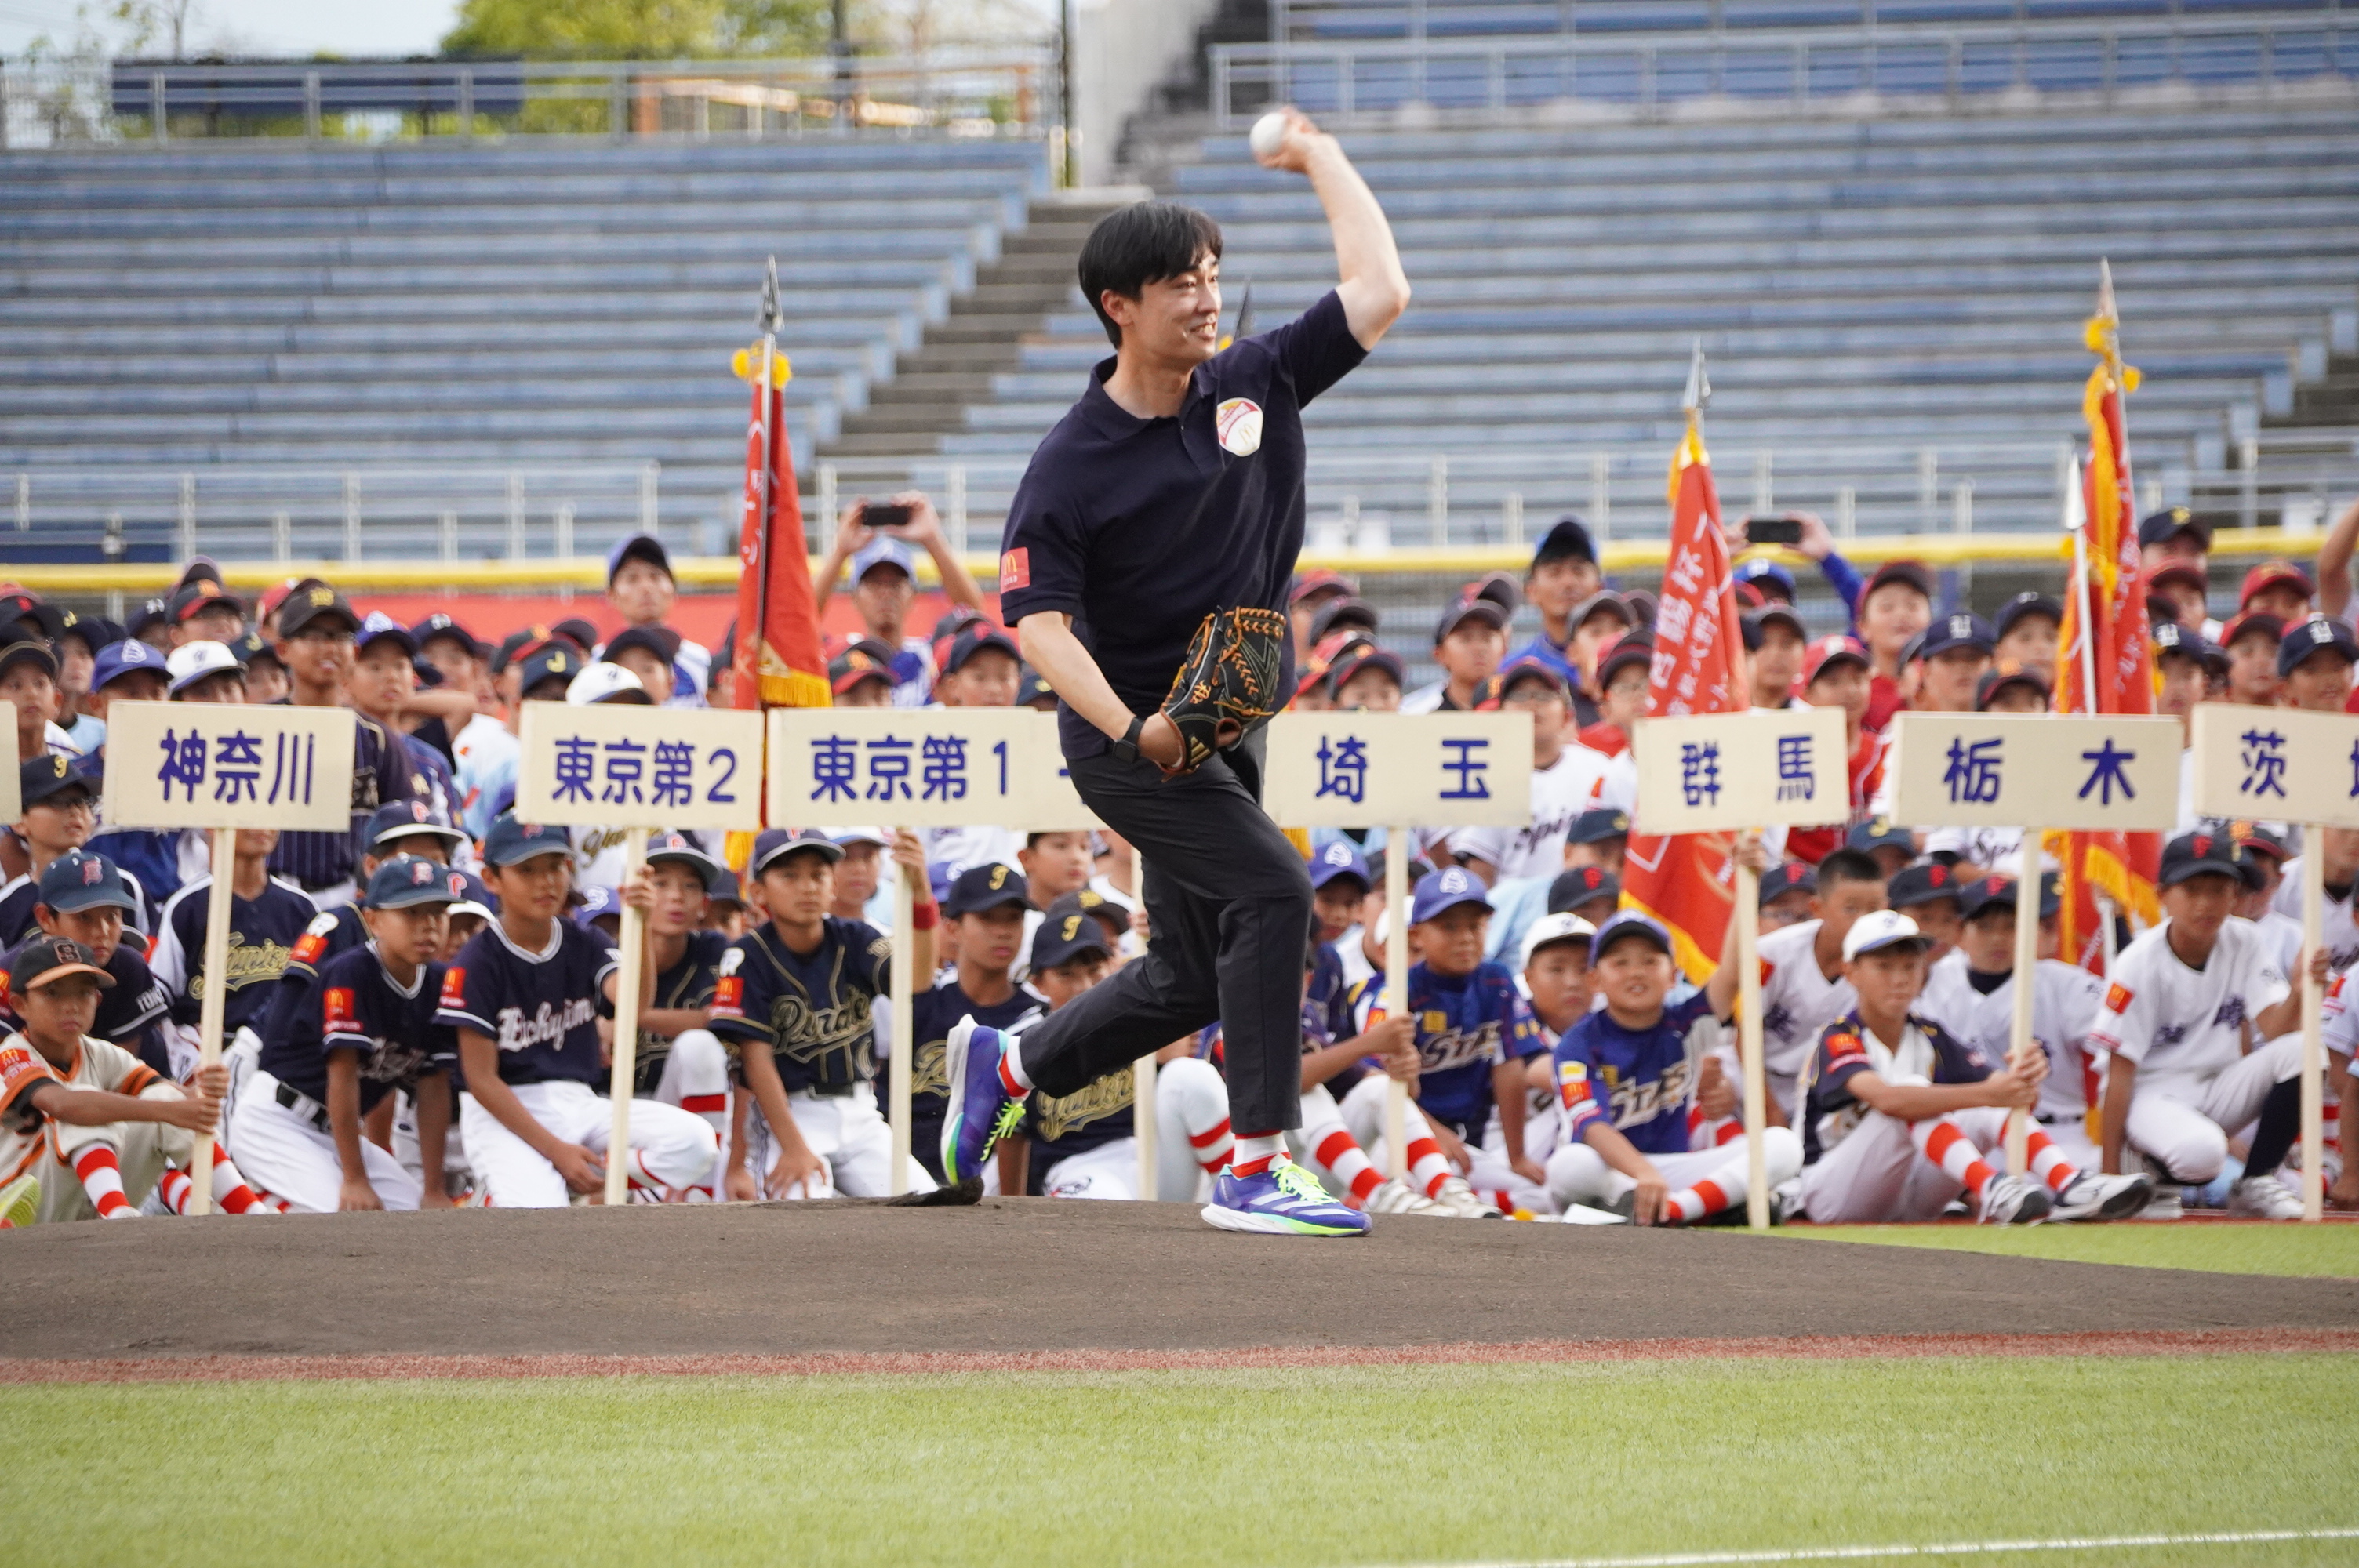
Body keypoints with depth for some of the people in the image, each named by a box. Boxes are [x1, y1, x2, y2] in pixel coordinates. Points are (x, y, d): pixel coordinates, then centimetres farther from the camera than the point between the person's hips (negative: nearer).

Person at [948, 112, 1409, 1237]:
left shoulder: (1255, 387, 0)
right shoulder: (1072, 465, -14)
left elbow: (1380, 293, 1)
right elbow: (1037, 619, -18)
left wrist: (1318, 159, 7)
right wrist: (1133, 730, -30)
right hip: (1129, 741, -7)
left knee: (1193, 978, 14)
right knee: (1270, 889, -24)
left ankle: (1006, 1062, 37)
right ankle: (1254, 1170, -22)